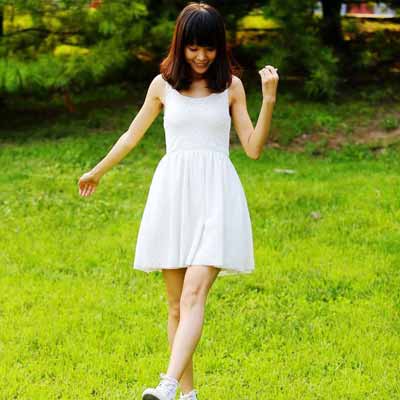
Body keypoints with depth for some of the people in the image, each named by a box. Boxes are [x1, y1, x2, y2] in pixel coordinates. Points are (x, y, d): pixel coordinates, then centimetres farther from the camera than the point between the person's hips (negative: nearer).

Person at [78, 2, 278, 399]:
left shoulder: (231, 86, 5)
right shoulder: (163, 84, 7)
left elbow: (253, 148, 3)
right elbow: (133, 134, 22)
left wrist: (269, 99, -9)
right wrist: (97, 171, 32)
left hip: (215, 196, -2)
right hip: (173, 192, 2)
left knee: (193, 296, -17)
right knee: (176, 304, 4)